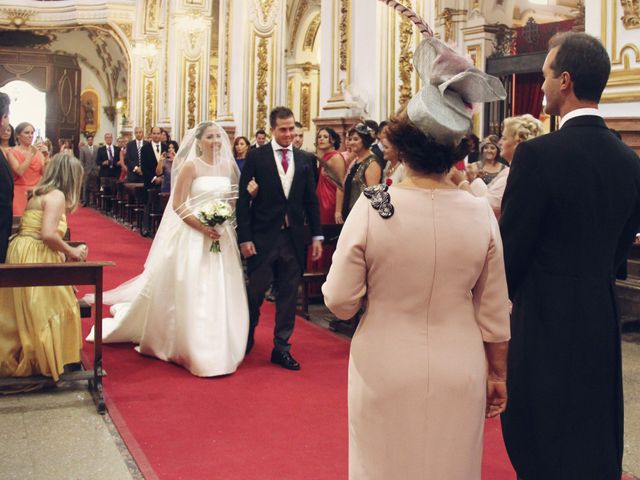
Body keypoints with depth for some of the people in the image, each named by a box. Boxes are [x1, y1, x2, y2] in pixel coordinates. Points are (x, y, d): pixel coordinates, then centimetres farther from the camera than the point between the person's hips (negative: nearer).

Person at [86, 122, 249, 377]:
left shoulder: (227, 166, 9)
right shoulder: (190, 166, -6)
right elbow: (178, 205, -10)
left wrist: (226, 225, -3)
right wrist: (203, 227, -19)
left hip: (221, 239, 5)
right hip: (194, 237, -5)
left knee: (219, 295, 8)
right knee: (192, 294, -1)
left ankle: (219, 347, 22)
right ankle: (194, 349, 10)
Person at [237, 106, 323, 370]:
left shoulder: (304, 159, 7)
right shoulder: (256, 157, -3)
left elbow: (311, 200, 10)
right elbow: (243, 199, -5)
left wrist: (317, 236, 5)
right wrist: (244, 238, -10)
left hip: (293, 237, 3)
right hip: (263, 237, -3)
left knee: (288, 294, 8)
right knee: (255, 292, 7)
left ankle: (281, 347, 19)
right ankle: (246, 339, 31)